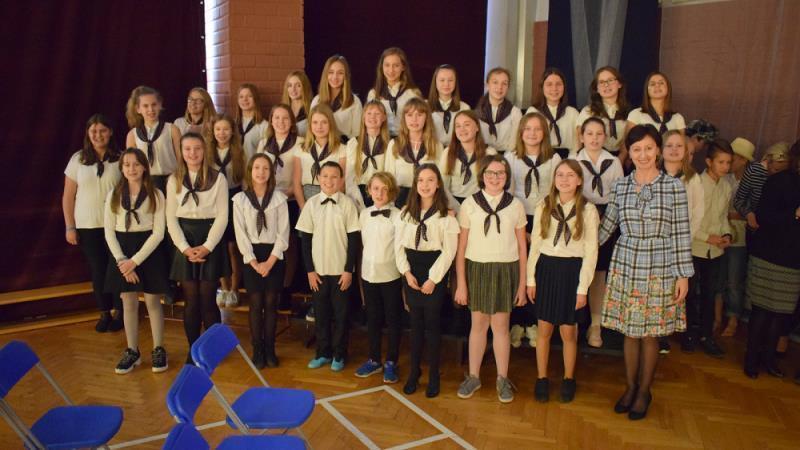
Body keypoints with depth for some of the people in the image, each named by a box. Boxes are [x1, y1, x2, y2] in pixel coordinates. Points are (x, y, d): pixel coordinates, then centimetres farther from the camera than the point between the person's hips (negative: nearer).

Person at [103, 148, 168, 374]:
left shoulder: (155, 195, -4)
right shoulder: (113, 195, 4)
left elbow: (158, 232, -8)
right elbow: (109, 231, 2)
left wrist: (135, 260, -13)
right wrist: (122, 260, -10)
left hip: (148, 251, -2)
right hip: (122, 251, 3)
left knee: (153, 302, 4)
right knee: (129, 303, 8)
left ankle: (158, 350, 16)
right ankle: (132, 351, 20)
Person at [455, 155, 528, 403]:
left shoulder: (515, 205, 2)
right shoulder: (469, 204, -1)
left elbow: (522, 247, 6)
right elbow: (461, 247, -1)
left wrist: (522, 284, 5)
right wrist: (461, 283, -2)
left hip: (506, 271, 0)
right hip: (476, 269, 0)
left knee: (500, 325, 4)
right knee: (478, 324, 8)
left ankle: (502, 379, 22)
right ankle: (473, 376, 24)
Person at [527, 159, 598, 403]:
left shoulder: (588, 210, -2)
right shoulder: (543, 207, 4)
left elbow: (591, 251, -3)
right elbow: (535, 244, 5)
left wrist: (583, 287, -6)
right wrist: (530, 278, 1)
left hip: (572, 270, -2)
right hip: (546, 268, 2)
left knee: (568, 331, 5)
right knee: (544, 329, 7)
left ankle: (568, 379, 26)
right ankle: (541, 378, 22)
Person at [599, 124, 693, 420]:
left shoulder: (674, 187, -5)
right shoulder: (620, 187, 3)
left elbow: (681, 235, -5)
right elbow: (606, 226, 12)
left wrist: (683, 276, -6)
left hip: (659, 271, -2)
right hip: (625, 268, 3)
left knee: (650, 335, 8)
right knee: (630, 332, 11)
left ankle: (644, 392, 26)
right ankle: (630, 387, 29)